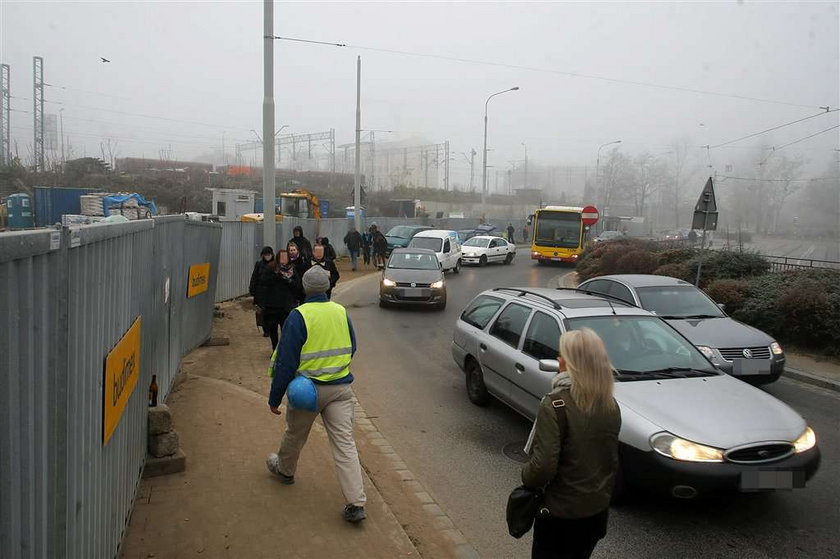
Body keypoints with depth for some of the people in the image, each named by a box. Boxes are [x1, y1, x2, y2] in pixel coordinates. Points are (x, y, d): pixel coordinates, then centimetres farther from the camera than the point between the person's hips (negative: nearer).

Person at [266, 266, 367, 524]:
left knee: (295, 435, 23)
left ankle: (285, 469, 50)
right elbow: (351, 349, 15)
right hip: (340, 389, 3)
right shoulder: (341, 312, 1)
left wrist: (275, 397, -5)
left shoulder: (298, 316, -13)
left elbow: (286, 361, -13)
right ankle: (356, 504, -5)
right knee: (345, 443, 0)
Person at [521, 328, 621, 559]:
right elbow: (611, 459, 7)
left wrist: (526, 476, -6)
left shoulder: (555, 404, -24)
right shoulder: (611, 406, -3)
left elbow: (544, 465, -26)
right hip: (598, 509, 6)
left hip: (561, 512, -6)